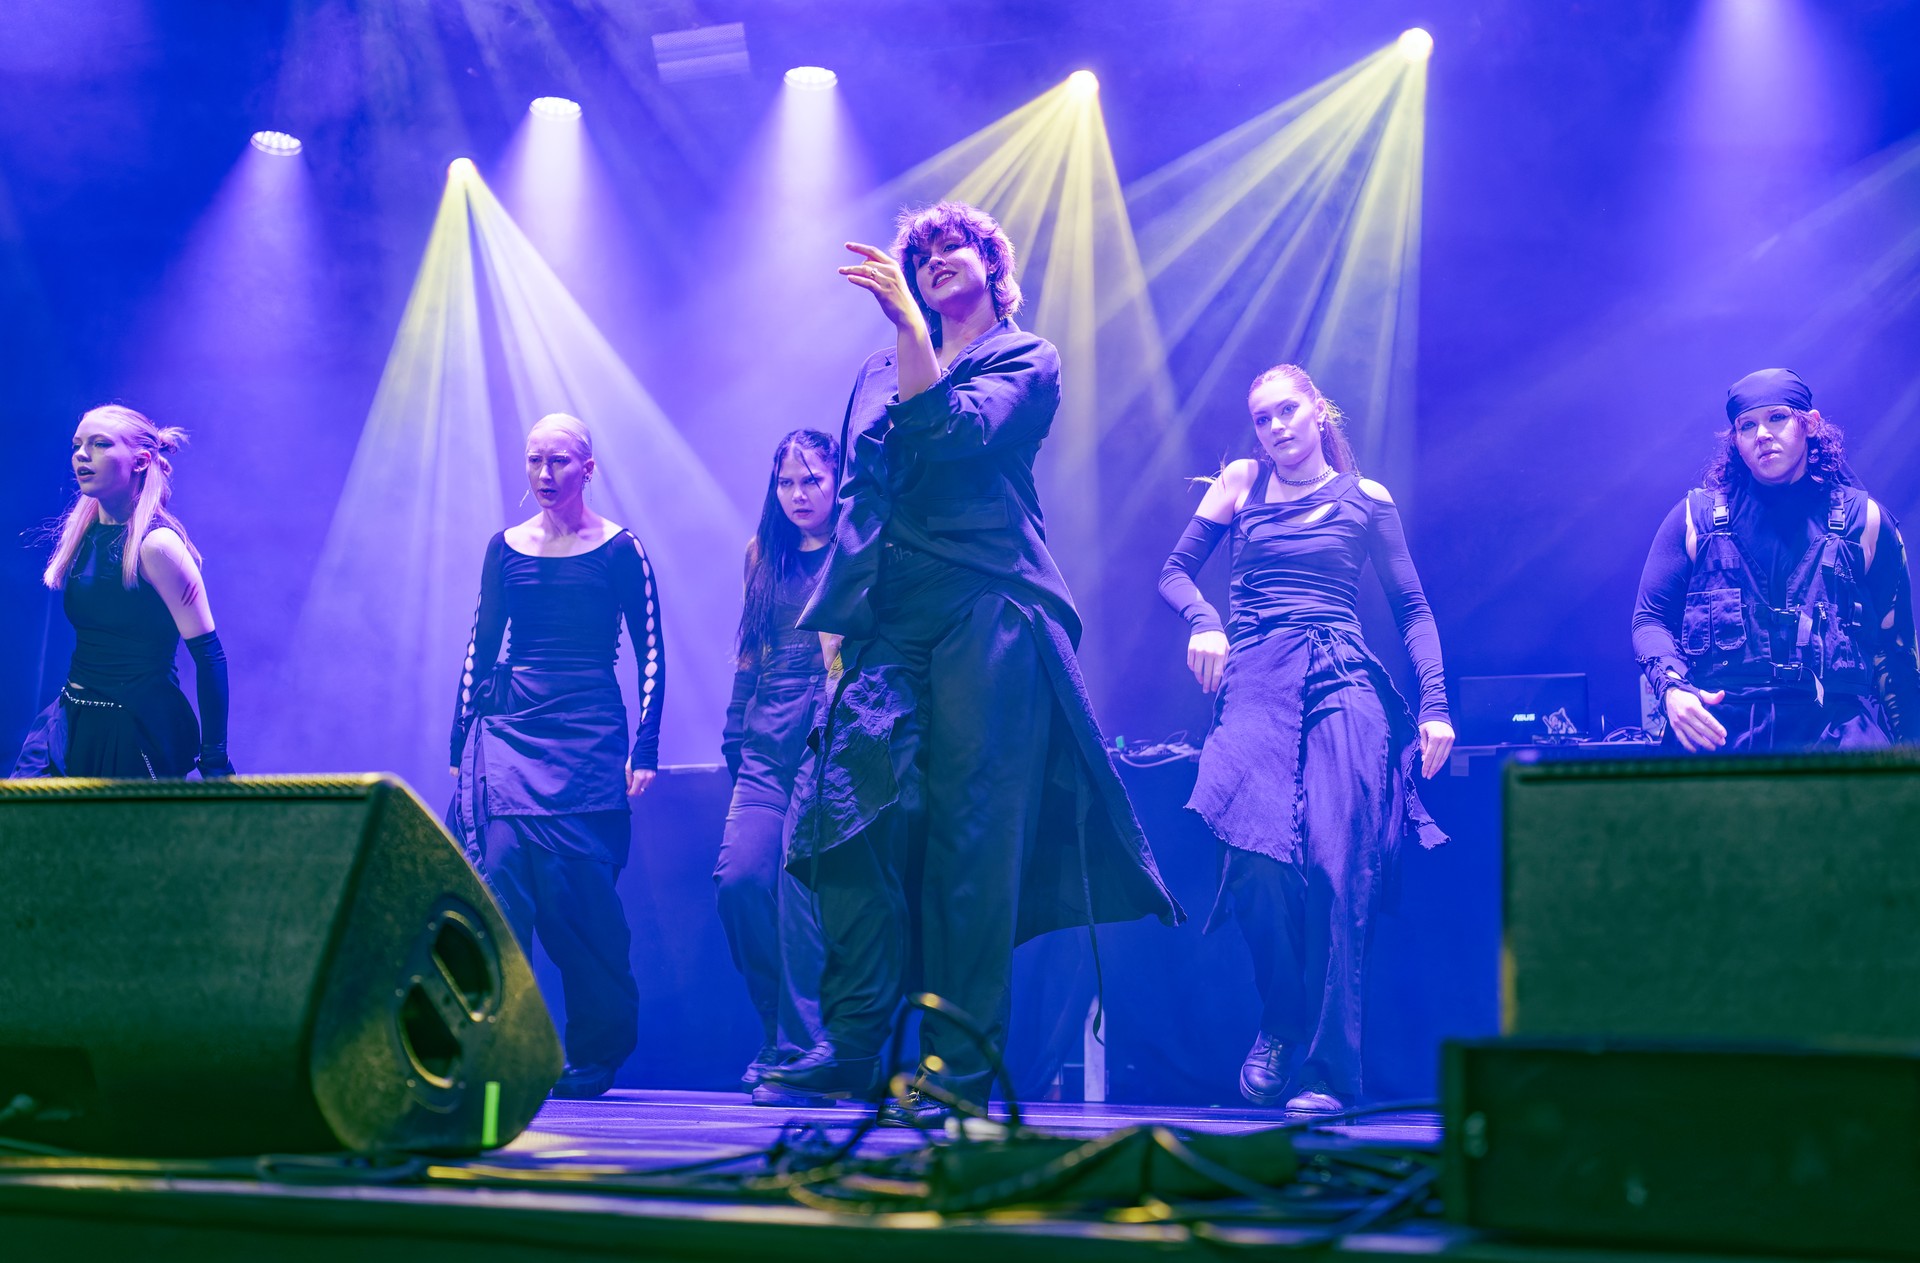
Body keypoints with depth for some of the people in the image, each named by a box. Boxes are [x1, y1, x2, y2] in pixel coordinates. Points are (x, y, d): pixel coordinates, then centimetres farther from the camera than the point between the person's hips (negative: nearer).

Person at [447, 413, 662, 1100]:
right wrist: (460, 745, 10)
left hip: (588, 733, -3)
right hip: (509, 728, 3)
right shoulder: (505, 547, 11)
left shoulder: (621, 549, 2)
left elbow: (650, 653, 3)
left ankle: (596, 1056, 8)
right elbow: (479, 648, 15)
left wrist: (644, 750, -4)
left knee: (577, 889, -7)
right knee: (500, 875, -12)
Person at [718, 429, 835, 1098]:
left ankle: (800, 1047, -6)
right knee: (738, 880, -11)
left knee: (802, 885, -14)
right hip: (769, 748, 5)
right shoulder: (766, 558, 20)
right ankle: (787, 1029, 6)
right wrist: (736, 736, 16)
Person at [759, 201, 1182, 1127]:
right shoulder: (880, 373, 24)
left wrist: (906, 320, -16)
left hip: (984, 611, -5)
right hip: (886, 621, 5)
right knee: (852, 814, -8)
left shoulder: (1026, 358, 9)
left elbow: (957, 432, -11)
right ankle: (853, 1043, -3)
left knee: (972, 832, -8)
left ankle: (960, 1065, -8)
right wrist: (834, 624, 12)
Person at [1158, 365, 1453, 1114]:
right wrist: (1202, 623, -5)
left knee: (1338, 868, -14)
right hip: (1257, 681, 0)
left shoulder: (1366, 500, 15)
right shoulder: (1240, 483, 16)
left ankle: (1326, 1072, -10)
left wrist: (1435, 703, 2)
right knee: (1259, 855, -22)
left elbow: (1412, 609, 14)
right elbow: (1175, 571, 17)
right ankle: (1279, 1023, 2)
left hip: (1343, 684, 0)